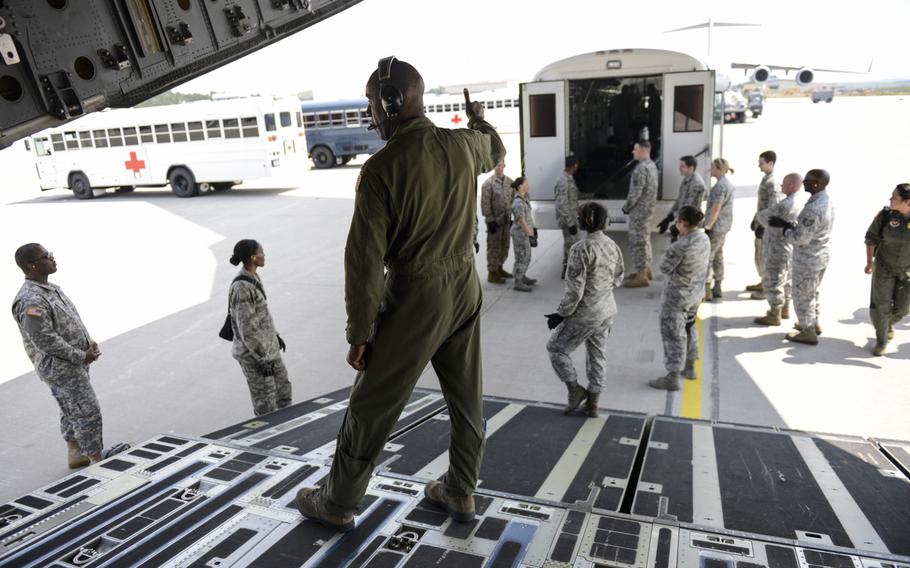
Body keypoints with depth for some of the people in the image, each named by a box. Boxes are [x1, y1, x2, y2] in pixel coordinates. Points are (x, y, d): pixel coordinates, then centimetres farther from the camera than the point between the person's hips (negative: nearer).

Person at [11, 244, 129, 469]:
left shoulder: (50, 288, 9)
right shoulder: (31, 301, -23)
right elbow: (44, 340, -25)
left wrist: (89, 343, 5)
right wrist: (82, 357, -18)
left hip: (73, 363, 10)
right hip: (60, 368, -10)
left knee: (71, 411, 20)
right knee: (88, 412, -3)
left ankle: (76, 454, 33)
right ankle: (98, 460, 8)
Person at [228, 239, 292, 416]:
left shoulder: (253, 277, 4)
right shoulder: (242, 289, -24)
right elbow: (247, 329, -23)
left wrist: (274, 335, 22)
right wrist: (262, 359, -19)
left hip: (268, 346, 9)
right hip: (253, 352, -9)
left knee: (283, 387, 19)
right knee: (265, 401, 4)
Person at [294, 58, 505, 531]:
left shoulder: (381, 169, -18)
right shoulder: (462, 145, -1)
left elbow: (365, 259, -17)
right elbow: (496, 153, 26)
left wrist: (359, 333, -8)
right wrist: (479, 118, 47)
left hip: (415, 298, -6)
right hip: (465, 290, 6)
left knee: (371, 407, 10)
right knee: (467, 398, 17)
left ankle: (338, 503, 28)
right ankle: (460, 492, 35)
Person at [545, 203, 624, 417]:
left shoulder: (581, 249, -22)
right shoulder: (612, 245, -1)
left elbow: (574, 290, -22)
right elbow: (617, 279, 12)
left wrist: (561, 314, -12)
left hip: (585, 314, -7)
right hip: (607, 310, 7)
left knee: (556, 348, 13)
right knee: (597, 355, 18)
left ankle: (575, 390, 17)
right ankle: (592, 403, 29)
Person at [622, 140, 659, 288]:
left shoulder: (641, 168, -21)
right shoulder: (651, 165, 12)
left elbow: (636, 192, -23)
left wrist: (626, 207, -10)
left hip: (639, 209, -10)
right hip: (647, 208, 10)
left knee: (637, 241, -5)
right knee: (644, 239, 18)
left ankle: (641, 276, -2)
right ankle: (646, 269, 28)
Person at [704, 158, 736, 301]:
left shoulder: (720, 186, -18)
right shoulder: (728, 184, 13)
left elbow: (716, 209, -22)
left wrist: (708, 227, -20)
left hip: (716, 227, -10)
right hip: (724, 226, 10)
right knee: (718, 256, 16)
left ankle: (707, 292, -3)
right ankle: (717, 289, 23)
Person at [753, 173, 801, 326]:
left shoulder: (785, 205, -26)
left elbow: (763, 217, -15)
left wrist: (757, 217, 7)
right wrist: (763, 226, 3)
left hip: (778, 249, -10)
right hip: (790, 248, 10)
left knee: (772, 282, 1)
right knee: (785, 280, 21)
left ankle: (774, 316, 10)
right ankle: (785, 310, 35)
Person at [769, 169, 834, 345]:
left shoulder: (813, 208, -29)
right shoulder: (827, 201, 3)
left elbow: (800, 238, -26)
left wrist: (786, 229, -9)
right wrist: (787, 224, 3)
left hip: (807, 260, -9)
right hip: (821, 256, 9)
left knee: (802, 296, 7)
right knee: (811, 292, 26)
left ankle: (808, 333, 19)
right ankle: (814, 323, 41)